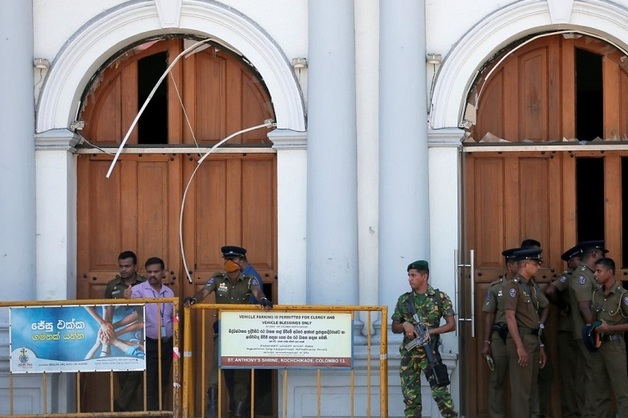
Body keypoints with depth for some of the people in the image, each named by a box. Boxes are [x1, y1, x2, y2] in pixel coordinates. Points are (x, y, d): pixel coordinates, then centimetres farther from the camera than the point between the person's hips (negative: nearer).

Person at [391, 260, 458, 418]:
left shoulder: (440, 297, 0)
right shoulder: (404, 300, 9)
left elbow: (451, 325, -2)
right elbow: (394, 327, 14)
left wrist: (429, 331, -14)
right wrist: (405, 325, -9)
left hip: (429, 352, -4)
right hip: (408, 353, 4)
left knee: (440, 391, -12)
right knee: (410, 395, 4)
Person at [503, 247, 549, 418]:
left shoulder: (532, 287, 16)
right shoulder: (512, 286, -10)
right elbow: (510, 317, -17)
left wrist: (540, 347, 17)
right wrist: (520, 347, -23)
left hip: (534, 340, 9)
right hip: (521, 339, -9)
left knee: (530, 387, 12)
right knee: (521, 388, -7)